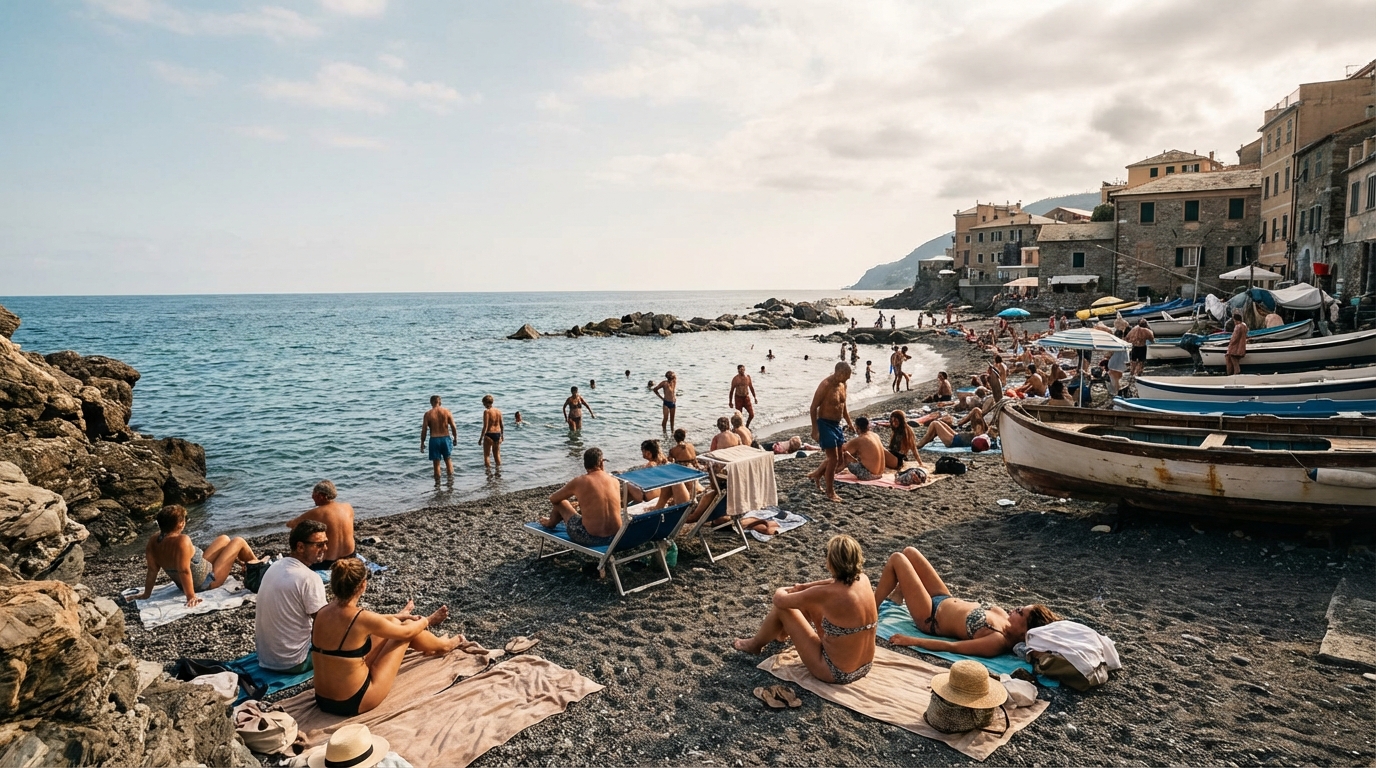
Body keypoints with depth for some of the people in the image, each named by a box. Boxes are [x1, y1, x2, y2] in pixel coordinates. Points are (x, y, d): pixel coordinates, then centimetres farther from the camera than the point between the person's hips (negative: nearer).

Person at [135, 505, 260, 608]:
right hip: (207, 583, -8)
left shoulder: (153, 542, -13)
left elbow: (152, 571, -9)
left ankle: (241, 562, 49)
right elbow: (184, 571, -37)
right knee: (238, 541, 7)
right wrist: (191, 597, -32)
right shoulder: (182, 541, -36)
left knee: (224, 538, 22)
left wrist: (146, 594, 0)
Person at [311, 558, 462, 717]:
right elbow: (406, 632, -6)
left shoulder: (323, 612, -4)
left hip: (323, 700, 7)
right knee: (408, 628, 7)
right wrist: (424, 622, 17)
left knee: (392, 624, 18)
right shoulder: (362, 618, -25)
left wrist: (394, 616, 32)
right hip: (354, 703, -7)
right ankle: (443, 645, 39)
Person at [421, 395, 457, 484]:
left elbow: (424, 430, -6)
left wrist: (422, 442, 4)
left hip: (434, 440, -1)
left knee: (436, 463, 8)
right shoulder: (447, 411, -3)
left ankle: (438, 482, 13)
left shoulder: (428, 414, -6)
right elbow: (453, 427, -3)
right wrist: (455, 438, 11)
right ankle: (450, 479, 20)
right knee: (448, 460, 20)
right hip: (446, 438, 1)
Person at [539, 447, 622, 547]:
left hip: (590, 538, -4)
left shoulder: (579, 482, -8)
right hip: (614, 538, 4)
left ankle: (550, 523, 50)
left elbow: (553, 499, 8)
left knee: (559, 502, 16)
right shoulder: (615, 482, 1)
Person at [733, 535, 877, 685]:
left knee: (782, 607, 2)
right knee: (808, 602, 18)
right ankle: (784, 632, 50)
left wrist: (780, 591, 9)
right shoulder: (863, 580, -10)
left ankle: (756, 644, 31)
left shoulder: (828, 594, -28)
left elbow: (780, 601, -14)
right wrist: (803, 587, 15)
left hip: (837, 673, -7)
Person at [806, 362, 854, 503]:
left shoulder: (843, 385, 6)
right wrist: (815, 430, -22)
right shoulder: (825, 385, -19)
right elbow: (813, 408, -19)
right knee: (833, 459, -6)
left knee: (839, 459, 13)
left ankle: (816, 475, 32)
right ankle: (830, 493, 5)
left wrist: (849, 423, 15)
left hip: (837, 425, 9)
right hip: (825, 424, -8)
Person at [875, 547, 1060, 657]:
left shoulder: (998, 642, -36)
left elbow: (953, 647, -34)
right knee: (909, 552, 17)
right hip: (945, 601, 8)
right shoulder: (1009, 622, -14)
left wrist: (911, 641, -31)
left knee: (897, 559, -6)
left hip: (931, 616, -8)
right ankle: (897, 594, 47)